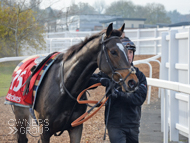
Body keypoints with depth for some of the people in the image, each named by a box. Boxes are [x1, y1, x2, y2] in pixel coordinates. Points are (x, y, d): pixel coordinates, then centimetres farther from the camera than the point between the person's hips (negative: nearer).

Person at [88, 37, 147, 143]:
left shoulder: (139, 75, 1)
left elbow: (140, 98, -12)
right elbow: (89, 80, 1)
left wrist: (119, 94, -25)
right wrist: (101, 80, -20)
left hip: (133, 124, 3)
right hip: (115, 124, -2)